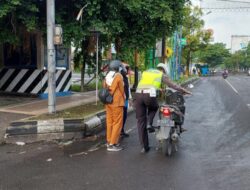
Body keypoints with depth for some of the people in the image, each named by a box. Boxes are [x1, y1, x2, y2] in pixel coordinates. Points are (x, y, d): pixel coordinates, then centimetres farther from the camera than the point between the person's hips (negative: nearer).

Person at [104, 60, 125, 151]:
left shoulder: (107, 76, 9)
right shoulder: (118, 76, -11)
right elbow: (121, 89, -6)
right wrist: (123, 100, 8)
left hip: (108, 102, 7)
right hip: (117, 102, -7)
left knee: (109, 122, 14)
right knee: (117, 123, -1)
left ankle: (109, 141, 22)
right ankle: (113, 144, 0)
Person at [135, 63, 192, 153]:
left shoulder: (145, 72, 30)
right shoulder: (161, 75, 18)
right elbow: (173, 85, 21)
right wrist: (184, 90, 33)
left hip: (138, 94, 3)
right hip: (150, 95, -3)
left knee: (141, 121, 11)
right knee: (154, 107, 35)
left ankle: (144, 147, 13)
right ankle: (150, 124, 10)